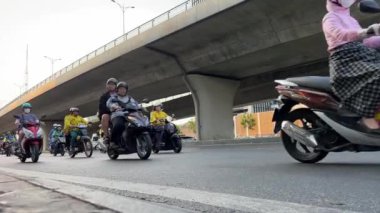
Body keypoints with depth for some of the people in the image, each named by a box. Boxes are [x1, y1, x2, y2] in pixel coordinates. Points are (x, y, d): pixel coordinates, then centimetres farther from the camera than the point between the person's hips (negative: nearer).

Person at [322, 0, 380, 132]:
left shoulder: (350, 19, 32)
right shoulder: (330, 17, 4)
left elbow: (364, 41, 29)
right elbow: (338, 34, -21)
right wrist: (365, 32, -39)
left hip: (362, 54, 8)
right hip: (346, 58, -8)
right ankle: (367, 118, -29)